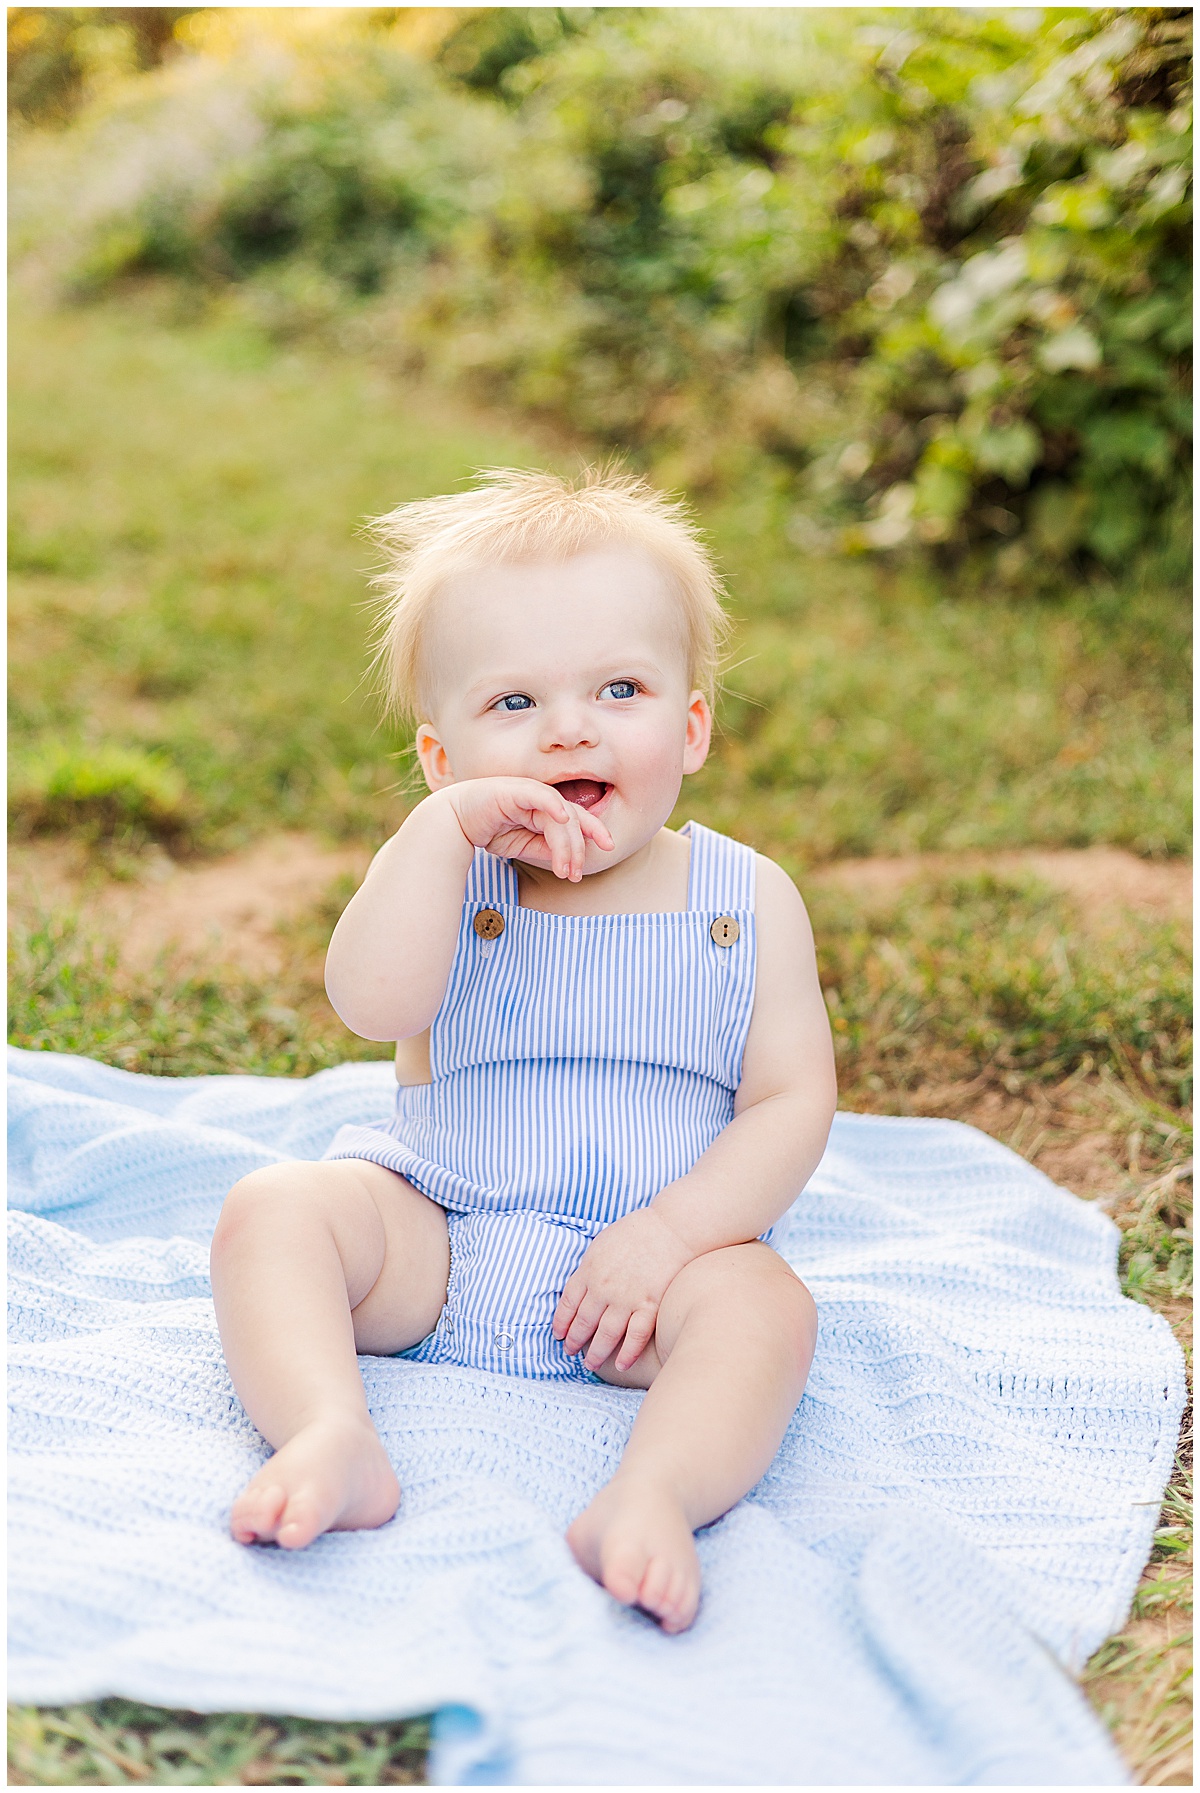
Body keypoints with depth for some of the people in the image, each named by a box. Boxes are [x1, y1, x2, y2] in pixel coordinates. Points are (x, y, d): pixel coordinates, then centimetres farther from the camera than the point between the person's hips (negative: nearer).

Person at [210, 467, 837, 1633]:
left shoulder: (746, 903, -1)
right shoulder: (448, 879, -2)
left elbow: (792, 1101, -6)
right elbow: (372, 1003, -23)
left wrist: (665, 1233, -19)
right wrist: (444, 826, -28)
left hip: (650, 1255, -1)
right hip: (434, 1245, 1)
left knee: (765, 1303, -29)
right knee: (273, 1209, -20)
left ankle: (649, 1497, -43)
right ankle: (333, 1440, -34)